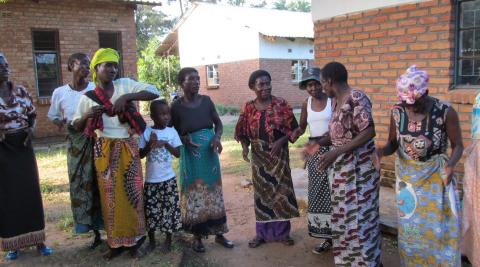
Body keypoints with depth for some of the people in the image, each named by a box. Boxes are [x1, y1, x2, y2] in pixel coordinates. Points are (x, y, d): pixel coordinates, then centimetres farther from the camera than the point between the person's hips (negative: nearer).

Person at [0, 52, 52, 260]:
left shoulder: (21, 91, 3)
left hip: (23, 145, 2)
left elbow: (32, 113, 12)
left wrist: (31, 128, -8)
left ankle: (37, 239, 16)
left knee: (30, 189, 5)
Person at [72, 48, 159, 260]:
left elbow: (154, 92, -10)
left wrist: (126, 96, -20)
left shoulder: (125, 85, -1)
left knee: (132, 193, 3)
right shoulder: (88, 98, 3)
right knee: (110, 196, 7)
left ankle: (134, 241, 19)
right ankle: (116, 243, 21)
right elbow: (76, 126, 10)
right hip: (104, 151, 1)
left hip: (128, 148, -1)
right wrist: (86, 115, -12)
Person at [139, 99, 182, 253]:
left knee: (169, 209, 5)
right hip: (151, 179, 0)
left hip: (168, 179, 0)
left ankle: (168, 239, 23)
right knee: (151, 210, 8)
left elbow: (178, 154, -3)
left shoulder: (172, 132, -2)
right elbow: (140, 155, -2)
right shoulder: (146, 132, -4)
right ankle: (151, 240, 26)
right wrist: (150, 144, -18)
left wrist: (165, 144, -16)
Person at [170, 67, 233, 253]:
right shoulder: (176, 106, -9)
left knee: (213, 193, 11)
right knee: (194, 195, 5)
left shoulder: (206, 100, -1)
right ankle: (197, 236, 20)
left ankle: (219, 233, 23)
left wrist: (217, 137, -13)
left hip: (210, 154, 3)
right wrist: (185, 140, -19)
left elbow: (218, 123, 6)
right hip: (190, 156, -3)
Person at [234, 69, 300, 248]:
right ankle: (262, 233, 22)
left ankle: (282, 232, 21)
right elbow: (242, 132, 5)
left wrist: (281, 141, -19)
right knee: (261, 192, 9)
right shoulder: (248, 108, -1)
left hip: (278, 153, -1)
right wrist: (245, 147, -12)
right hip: (258, 155, 2)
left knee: (281, 190, 5)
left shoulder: (281, 104, -6)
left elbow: (293, 128, -4)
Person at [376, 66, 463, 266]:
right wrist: (380, 152, -22)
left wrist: (451, 164, -29)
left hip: (436, 176, -2)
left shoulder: (446, 112, -18)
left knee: (439, 225, 5)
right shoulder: (397, 112, -9)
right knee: (409, 226, 12)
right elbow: (392, 144, 0)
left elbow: (458, 146, -9)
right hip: (407, 175, 3)